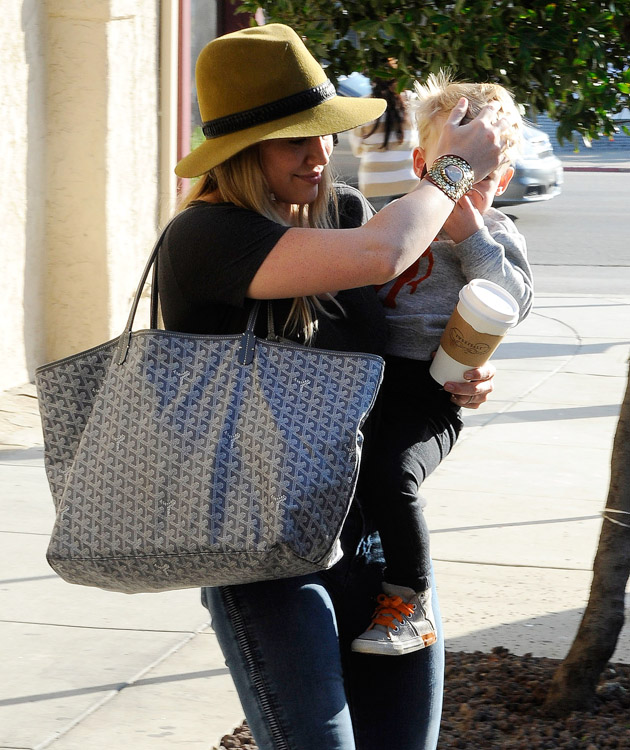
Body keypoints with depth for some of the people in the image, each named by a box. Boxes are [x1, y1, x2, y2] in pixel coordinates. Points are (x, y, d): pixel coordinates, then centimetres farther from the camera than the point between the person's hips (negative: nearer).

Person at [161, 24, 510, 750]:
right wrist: (454, 167, -12)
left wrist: (457, 377, 0)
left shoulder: (343, 211, 6)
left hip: (380, 541, 7)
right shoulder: (203, 239, -17)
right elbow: (378, 256, -30)